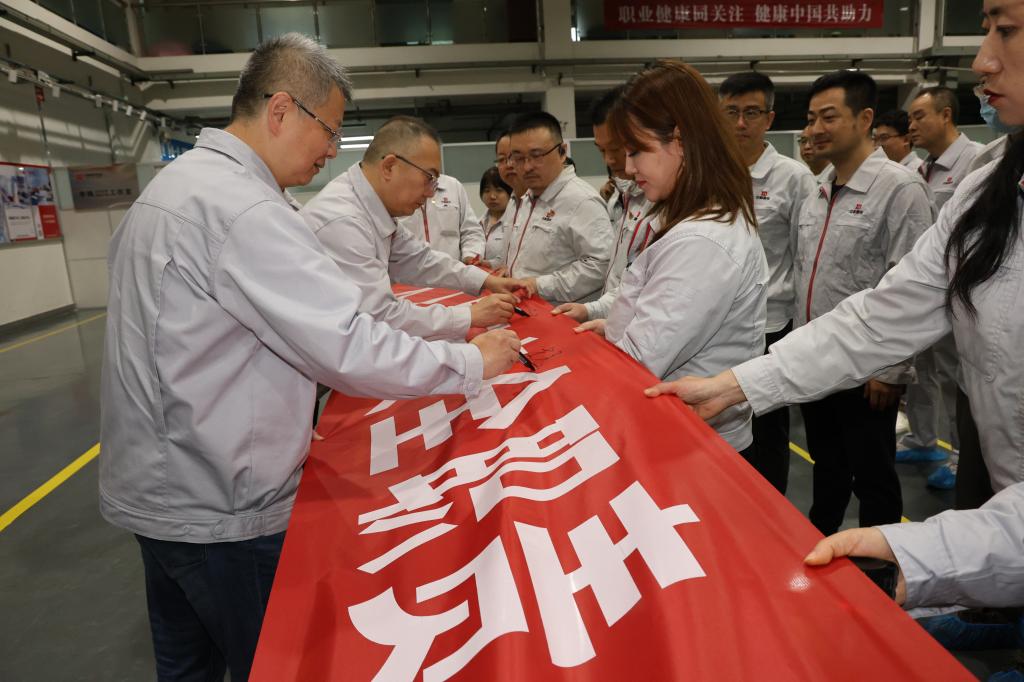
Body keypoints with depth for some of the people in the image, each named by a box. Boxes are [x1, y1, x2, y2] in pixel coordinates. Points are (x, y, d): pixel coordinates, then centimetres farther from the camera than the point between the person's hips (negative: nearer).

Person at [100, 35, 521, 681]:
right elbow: (349, 349, -30)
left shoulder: (176, 181, 9)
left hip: (151, 489, 10)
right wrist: (473, 362, -18)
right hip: (219, 509, -10)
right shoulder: (243, 208, -24)